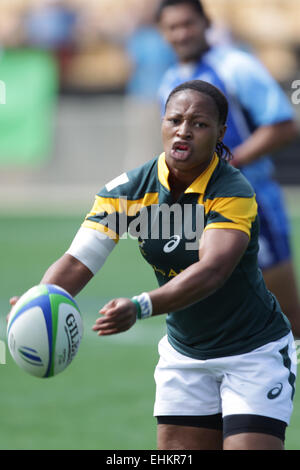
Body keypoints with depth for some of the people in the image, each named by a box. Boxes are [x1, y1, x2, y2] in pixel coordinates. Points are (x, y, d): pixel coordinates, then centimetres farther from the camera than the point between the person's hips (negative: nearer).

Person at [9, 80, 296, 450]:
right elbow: (78, 261, -16)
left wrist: (141, 307, -51)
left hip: (255, 353, -4)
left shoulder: (234, 193, -22)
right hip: (183, 355, 4)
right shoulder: (126, 191, -9)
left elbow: (211, 271, -36)